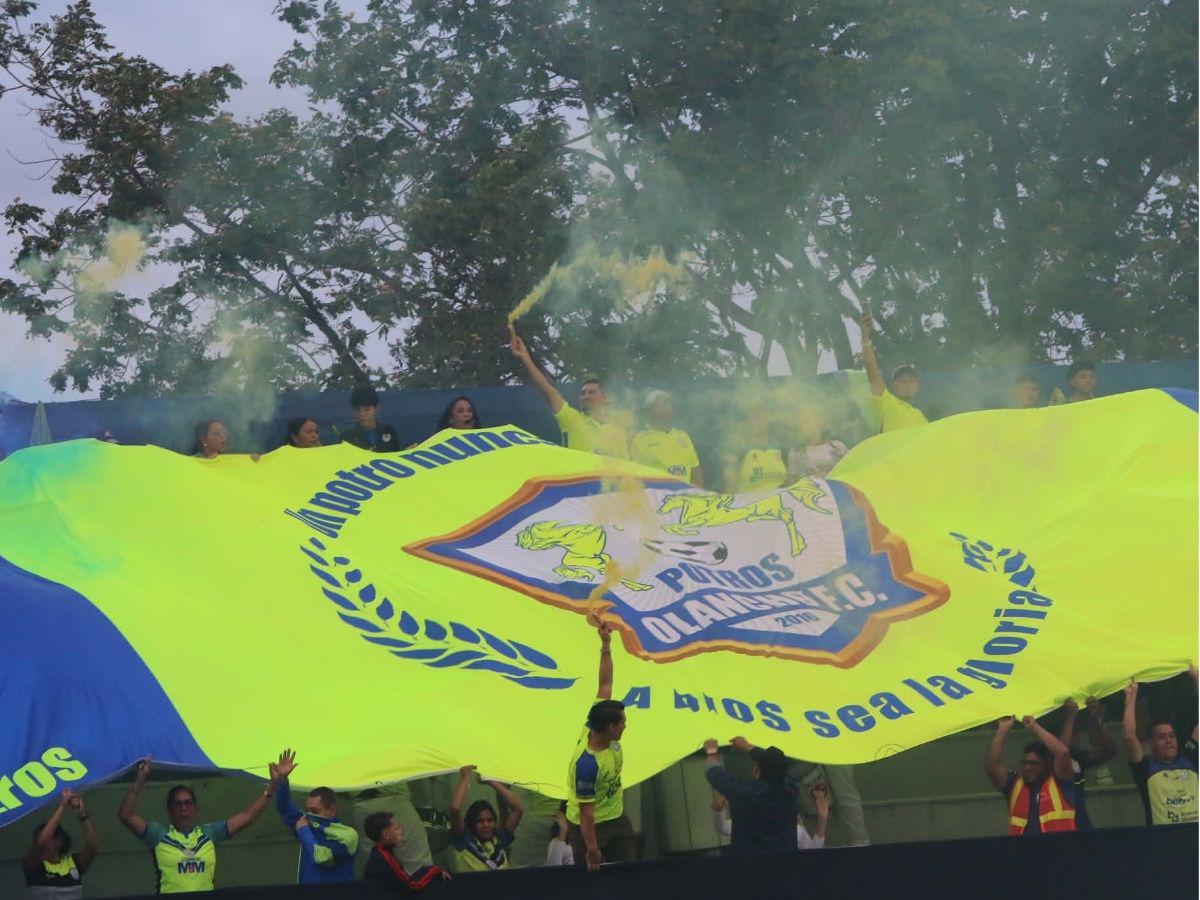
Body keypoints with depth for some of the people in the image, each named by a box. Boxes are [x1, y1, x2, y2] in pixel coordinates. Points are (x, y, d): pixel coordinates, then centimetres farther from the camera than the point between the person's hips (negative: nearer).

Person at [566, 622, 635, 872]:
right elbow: (586, 811, -26)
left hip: (617, 818, 8)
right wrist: (592, 849, -22)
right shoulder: (587, 764, -33)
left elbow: (605, 684, -4)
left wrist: (606, 644, -10)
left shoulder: (597, 727, -11)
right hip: (590, 827, -8)